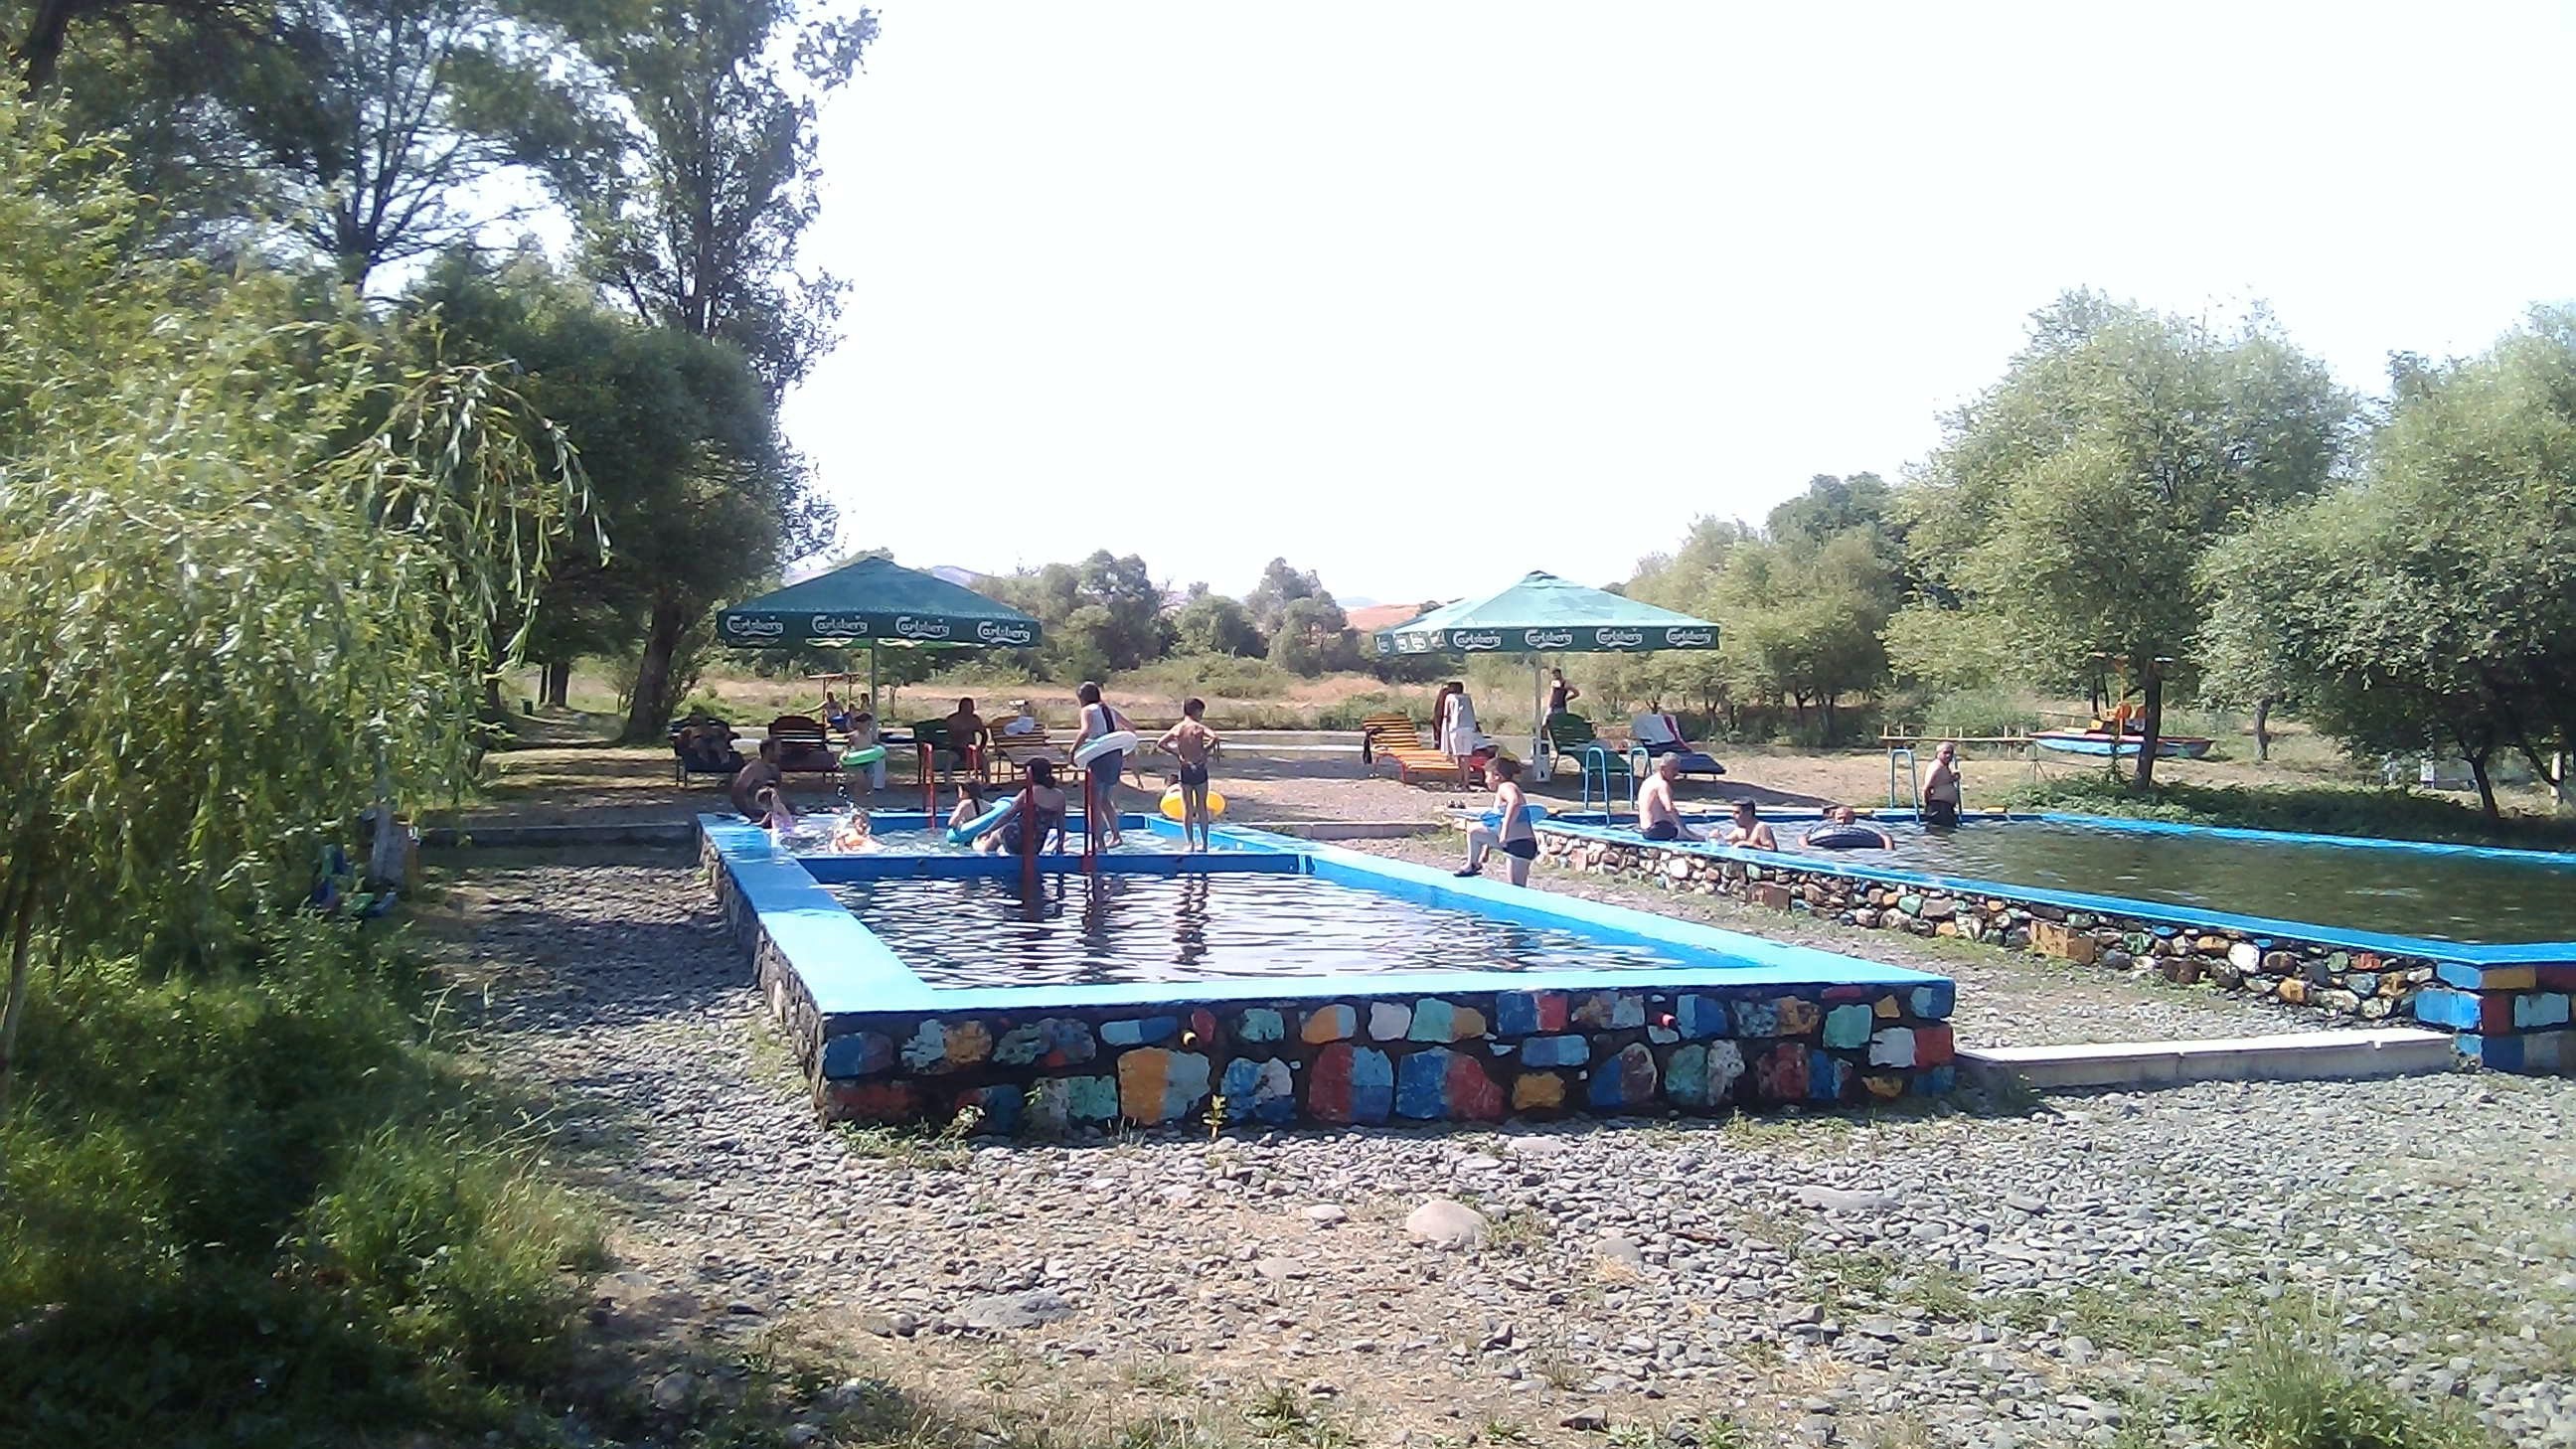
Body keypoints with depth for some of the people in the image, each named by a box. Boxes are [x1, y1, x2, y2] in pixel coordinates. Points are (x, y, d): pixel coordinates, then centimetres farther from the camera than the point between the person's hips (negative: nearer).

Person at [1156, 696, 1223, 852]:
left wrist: (1176, 754, 1)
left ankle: (1189, 843, 5)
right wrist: (1206, 751, -11)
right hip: (1199, 769, -2)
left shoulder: (1177, 728, 2)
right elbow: (1214, 737, -25)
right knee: (1202, 807, 8)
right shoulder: (1199, 727, -7)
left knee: (1186, 809, 8)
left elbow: (1160, 744, -3)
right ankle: (1204, 843, 12)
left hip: (1184, 771, 2)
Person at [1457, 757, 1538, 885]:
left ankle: (1472, 865, 9)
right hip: (1527, 845, 10)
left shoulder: (1505, 787, -3)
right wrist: (1485, 851, 34)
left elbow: (1514, 802, -30)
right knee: (1518, 886, 14)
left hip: (1516, 840, -10)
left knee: (1473, 831, -5)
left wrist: (1505, 828, -37)